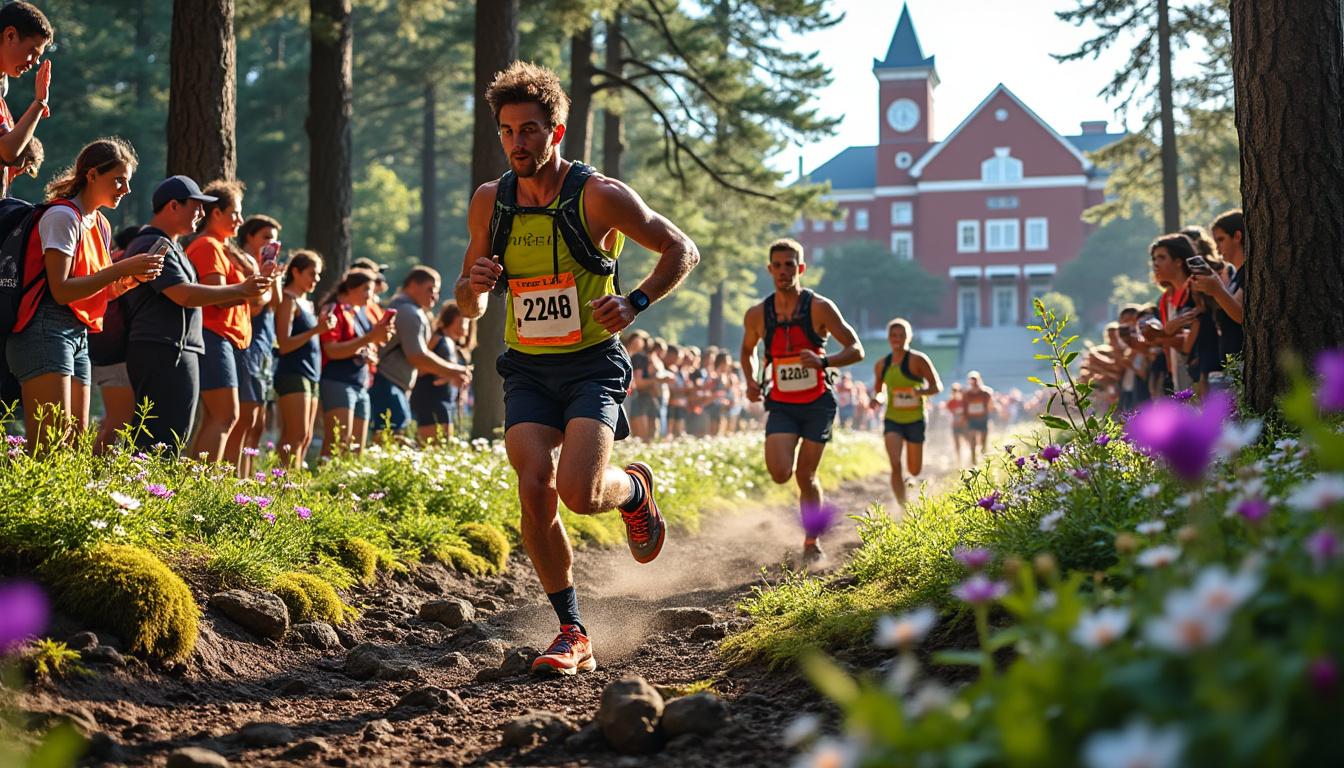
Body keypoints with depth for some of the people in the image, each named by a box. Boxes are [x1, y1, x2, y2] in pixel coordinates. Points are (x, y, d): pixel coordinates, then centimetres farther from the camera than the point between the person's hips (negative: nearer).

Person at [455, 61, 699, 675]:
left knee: (579, 492, -21)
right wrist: (474, 285, -13)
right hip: (528, 370, 3)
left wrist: (635, 303, -15)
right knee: (535, 491, -16)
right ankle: (573, 635, -2)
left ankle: (634, 489, 18)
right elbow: (468, 308, 11)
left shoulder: (599, 196, -11)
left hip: (593, 365, -3)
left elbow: (682, 250, 0)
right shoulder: (489, 202, 1)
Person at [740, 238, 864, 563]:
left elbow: (856, 350, -8)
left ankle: (811, 541, 20)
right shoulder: (757, 314, -1)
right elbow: (747, 349, 19)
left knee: (805, 476, 1)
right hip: (781, 405, 2)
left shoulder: (819, 308, -9)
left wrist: (823, 361, -26)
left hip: (818, 403, -2)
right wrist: (750, 381, 0)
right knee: (780, 473, -18)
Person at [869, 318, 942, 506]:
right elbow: (878, 389, 20)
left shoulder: (918, 360, -7)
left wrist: (923, 391, -28)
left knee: (914, 471, 7)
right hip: (892, 420, 2)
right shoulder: (882, 365, 5)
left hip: (915, 420, -2)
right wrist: (875, 400, -3)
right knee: (895, 465, -18)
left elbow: (937, 386, -7)